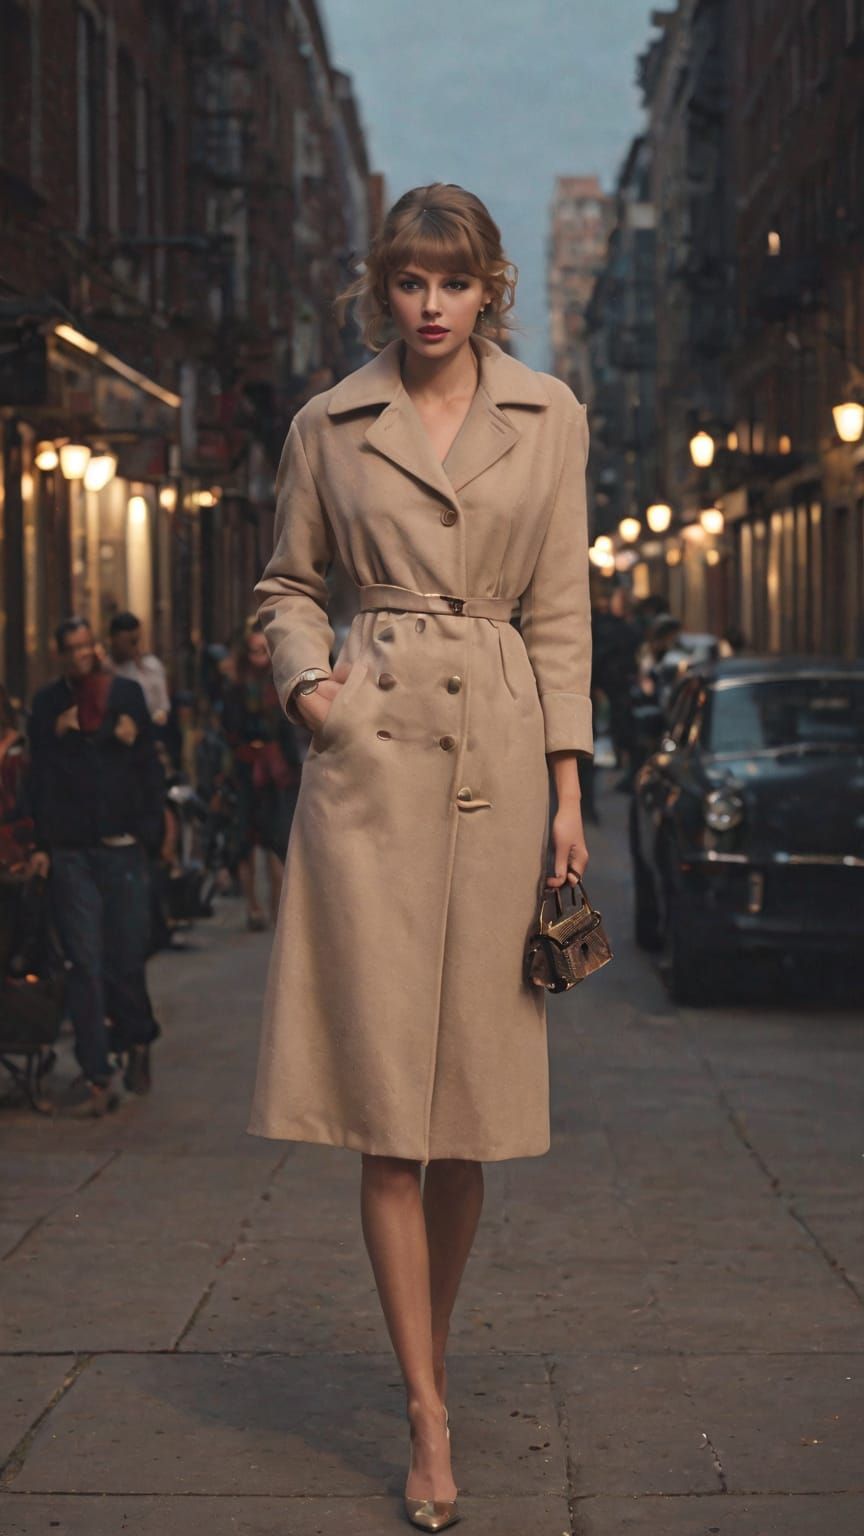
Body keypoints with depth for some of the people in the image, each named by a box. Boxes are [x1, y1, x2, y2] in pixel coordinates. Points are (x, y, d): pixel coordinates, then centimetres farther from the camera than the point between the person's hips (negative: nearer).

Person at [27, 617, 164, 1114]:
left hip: (123, 848, 0)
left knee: (127, 957, 4)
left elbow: (149, 766, 7)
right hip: (72, 850, 0)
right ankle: (96, 1076, -2)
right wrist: (44, 844, -2)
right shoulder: (48, 704, 7)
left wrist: (150, 829, 0)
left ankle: (138, 1039, 31)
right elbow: (42, 778, 5)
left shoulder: (127, 694, 7)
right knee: (86, 962, -3)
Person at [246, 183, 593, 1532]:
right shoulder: (330, 424, 7)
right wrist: (306, 678, -3)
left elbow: (561, 611, 7)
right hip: (371, 759, -1)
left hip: (500, 760, 1)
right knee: (387, 1091, -5)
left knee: (471, 1091, 5)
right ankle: (429, 1416, -1)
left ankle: (430, 1356, 26)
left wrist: (568, 791, 2)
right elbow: (286, 584, 18)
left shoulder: (549, 416, 8)